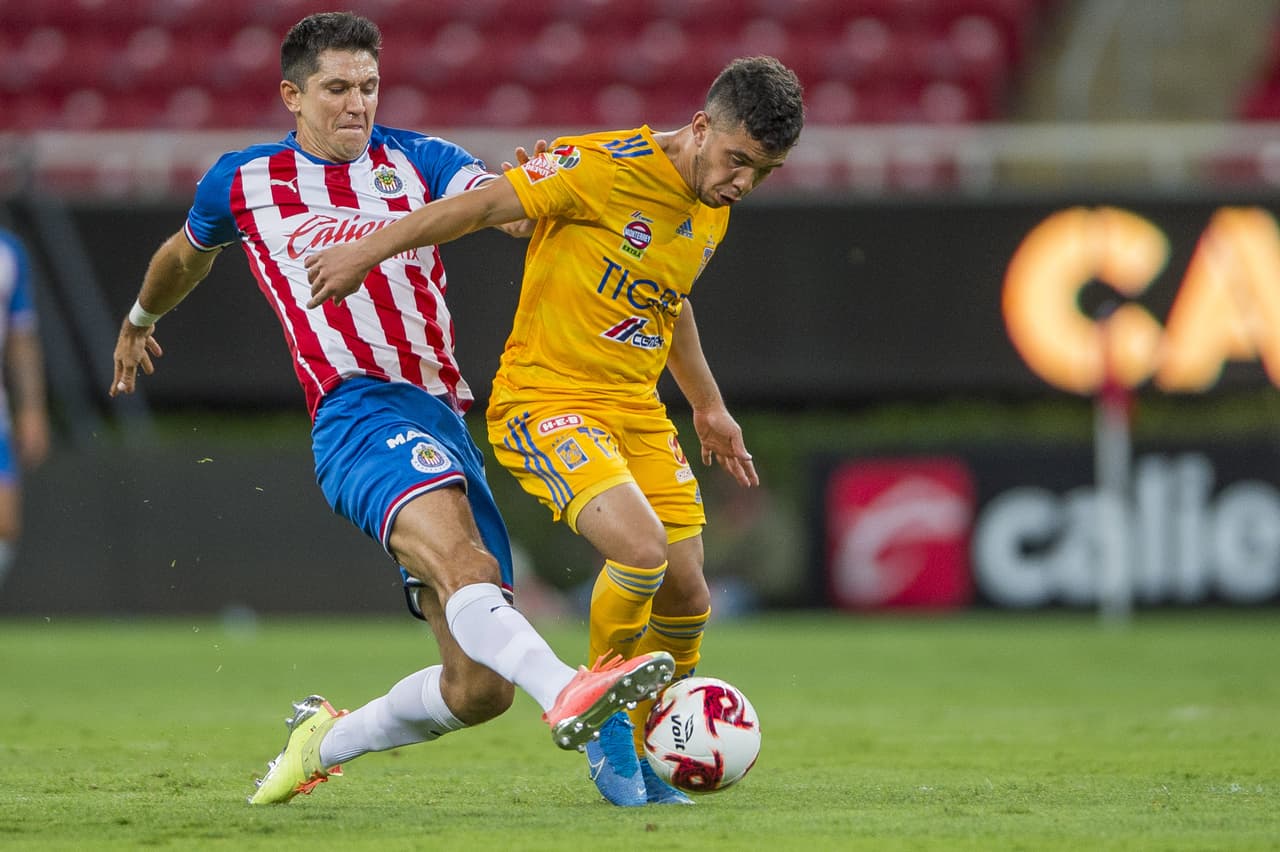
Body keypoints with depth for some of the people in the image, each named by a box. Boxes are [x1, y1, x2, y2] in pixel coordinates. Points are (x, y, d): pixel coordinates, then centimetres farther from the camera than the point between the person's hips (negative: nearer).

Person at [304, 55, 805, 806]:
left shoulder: (714, 208, 7)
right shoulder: (609, 166, -18)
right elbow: (480, 206, -15)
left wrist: (708, 404, 33)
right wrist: (367, 253, -18)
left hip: (636, 408, 8)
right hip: (545, 398, -8)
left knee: (687, 599, 2)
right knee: (640, 548, -28)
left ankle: (633, 759, 24)